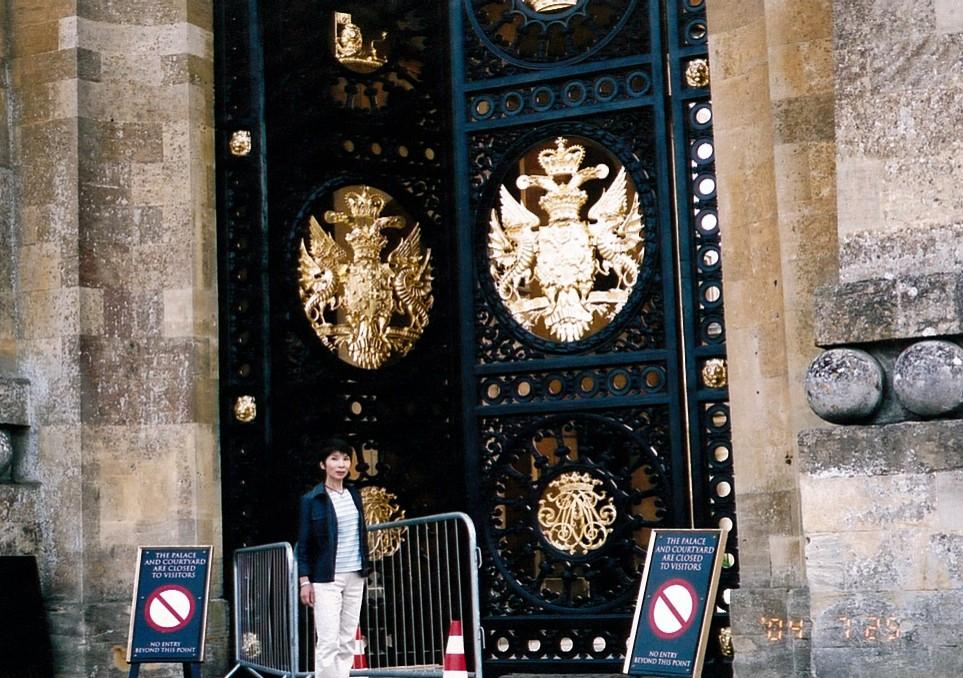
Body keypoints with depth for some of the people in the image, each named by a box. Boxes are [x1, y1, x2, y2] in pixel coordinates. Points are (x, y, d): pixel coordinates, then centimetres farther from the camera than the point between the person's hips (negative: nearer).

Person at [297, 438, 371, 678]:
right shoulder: (311, 500, -4)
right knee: (328, 641, -9)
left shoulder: (354, 495, 11)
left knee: (347, 641, 5)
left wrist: (365, 568, 15)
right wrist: (304, 580, -9)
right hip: (326, 579, -5)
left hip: (354, 576, 5)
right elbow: (303, 544, -4)